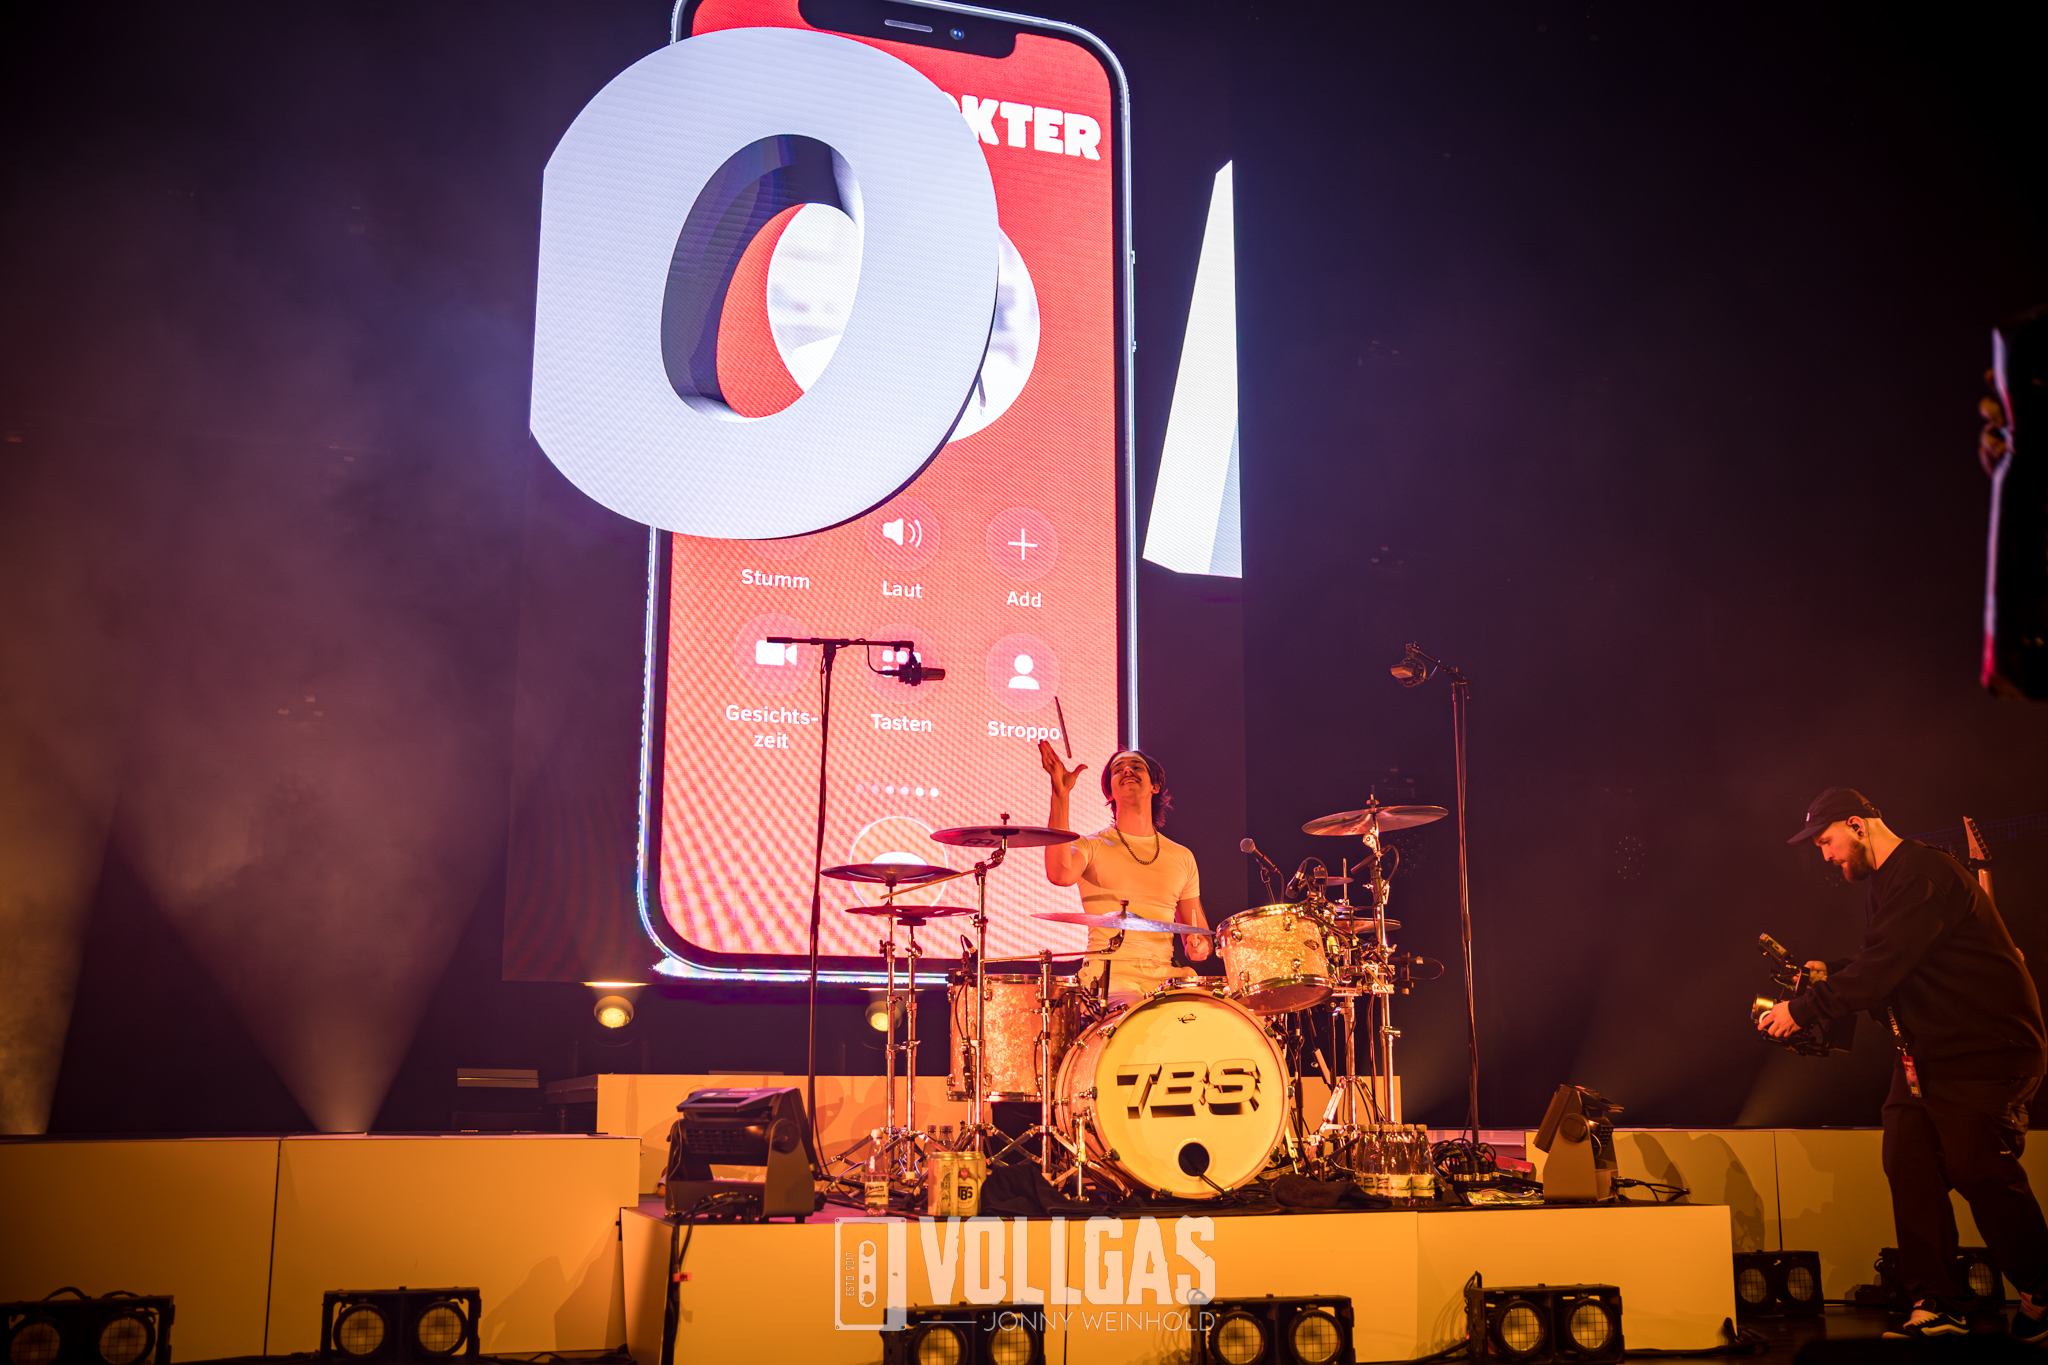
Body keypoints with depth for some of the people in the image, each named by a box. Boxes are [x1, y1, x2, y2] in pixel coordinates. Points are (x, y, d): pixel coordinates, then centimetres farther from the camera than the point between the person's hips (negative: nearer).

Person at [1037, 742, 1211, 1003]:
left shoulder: (1181, 857, 17)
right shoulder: (1092, 846, 4)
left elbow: (1198, 931, 23)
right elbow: (1060, 875, -21)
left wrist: (1199, 946, -3)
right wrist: (1061, 795, -21)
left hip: (1165, 979, 4)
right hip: (1111, 977, -4)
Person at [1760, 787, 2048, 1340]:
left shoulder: (1923, 874, -20)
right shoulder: (1882, 881, 14)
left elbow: (1883, 968, -26)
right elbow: (1881, 963, 21)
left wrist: (1804, 1009, -19)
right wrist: (1831, 977, 3)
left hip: (1986, 1048, -10)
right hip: (1923, 1052, 10)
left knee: (1978, 1170, -7)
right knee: (1909, 1165, 1)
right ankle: (1938, 1305, 5)